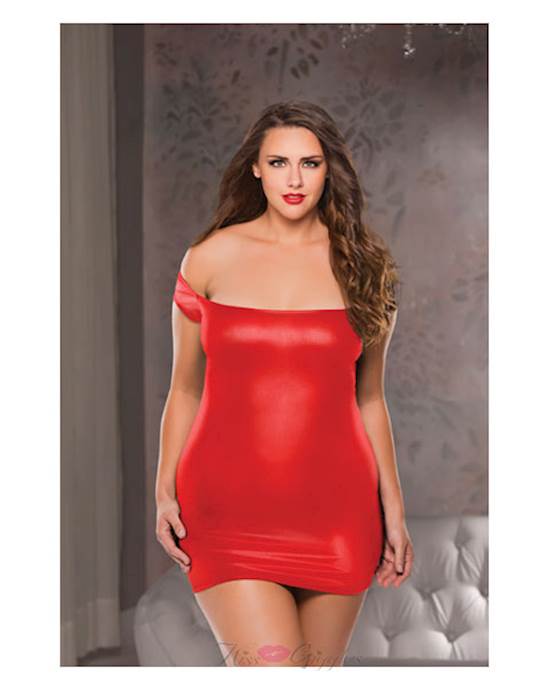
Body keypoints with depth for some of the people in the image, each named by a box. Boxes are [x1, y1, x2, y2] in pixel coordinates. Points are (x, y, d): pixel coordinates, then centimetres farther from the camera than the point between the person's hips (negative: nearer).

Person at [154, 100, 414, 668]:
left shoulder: (363, 267, 7)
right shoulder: (211, 258, 4)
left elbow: (369, 400, 11)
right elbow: (184, 390, 8)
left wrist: (393, 511, 9)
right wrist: (164, 491, -1)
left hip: (335, 510, 2)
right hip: (228, 509, -1)